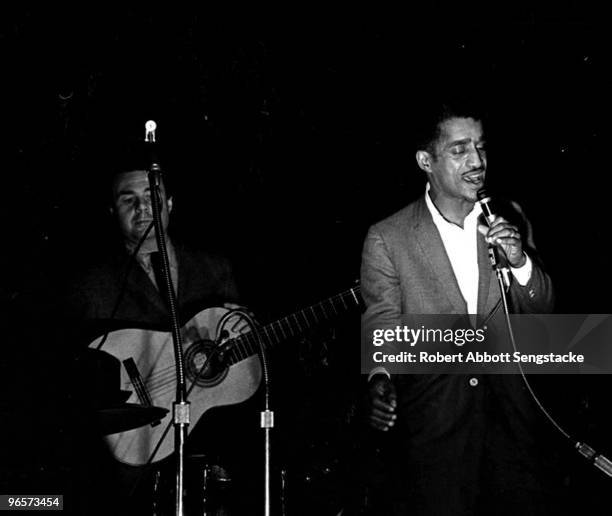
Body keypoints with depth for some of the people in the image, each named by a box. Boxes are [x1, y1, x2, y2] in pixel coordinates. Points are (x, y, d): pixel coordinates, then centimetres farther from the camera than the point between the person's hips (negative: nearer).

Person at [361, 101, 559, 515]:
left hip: (509, 409, 3)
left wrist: (520, 262, -12)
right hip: (431, 417, -3)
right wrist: (381, 380, -22)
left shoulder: (509, 221, 6)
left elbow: (541, 310, 8)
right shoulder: (386, 240, -5)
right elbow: (383, 327, -2)